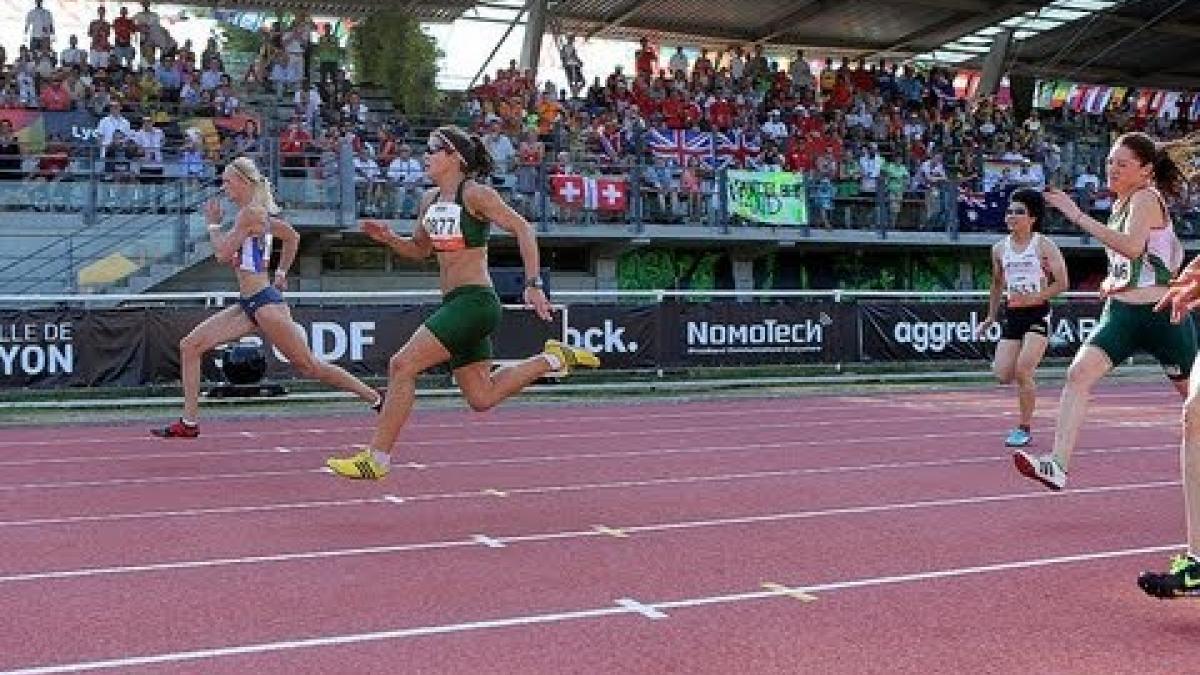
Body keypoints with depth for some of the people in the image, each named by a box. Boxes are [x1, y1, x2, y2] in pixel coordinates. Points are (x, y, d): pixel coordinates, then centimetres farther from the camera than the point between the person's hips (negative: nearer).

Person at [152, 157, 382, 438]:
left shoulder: (251, 212, -14)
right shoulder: (257, 212, 14)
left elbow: (223, 252, -16)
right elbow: (292, 237, 26)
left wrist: (213, 223, 0)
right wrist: (281, 272, 27)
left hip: (264, 302, -10)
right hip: (248, 304, 10)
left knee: (308, 365, -3)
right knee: (189, 346, 5)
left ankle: (377, 398, 8)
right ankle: (188, 423, 6)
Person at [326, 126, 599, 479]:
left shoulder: (475, 194, -10)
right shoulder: (430, 199, 14)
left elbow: (522, 228, -11)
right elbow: (419, 249, 25)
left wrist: (533, 284, -18)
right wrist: (389, 238, 6)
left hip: (475, 301, -9)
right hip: (455, 303, 9)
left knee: (402, 365, -14)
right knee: (482, 397, 14)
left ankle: (377, 458, -7)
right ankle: (553, 358, 27)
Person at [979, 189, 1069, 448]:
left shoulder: (1044, 246, -5)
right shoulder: (999, 249, 9)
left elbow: (1061, 283, -8)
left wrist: (1032, 299, -17)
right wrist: (991, 316, 23)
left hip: (1038, 313, -5)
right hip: (1012, 316, 5)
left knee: (1022, 372, -16)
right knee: (1003, 376, -5)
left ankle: (1025, 429, -2)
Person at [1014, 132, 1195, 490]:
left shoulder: (1147, 197, -12)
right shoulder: (1120, 205, 12)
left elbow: (1132, 246, -32)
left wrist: (1077, 215, -34)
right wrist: (1112, 280, 8)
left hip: (1161, 314, -6)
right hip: (1120, 312, 7)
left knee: (1193, 394, 11)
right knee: (1079, 373, -16)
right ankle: (1058, 466, -23)